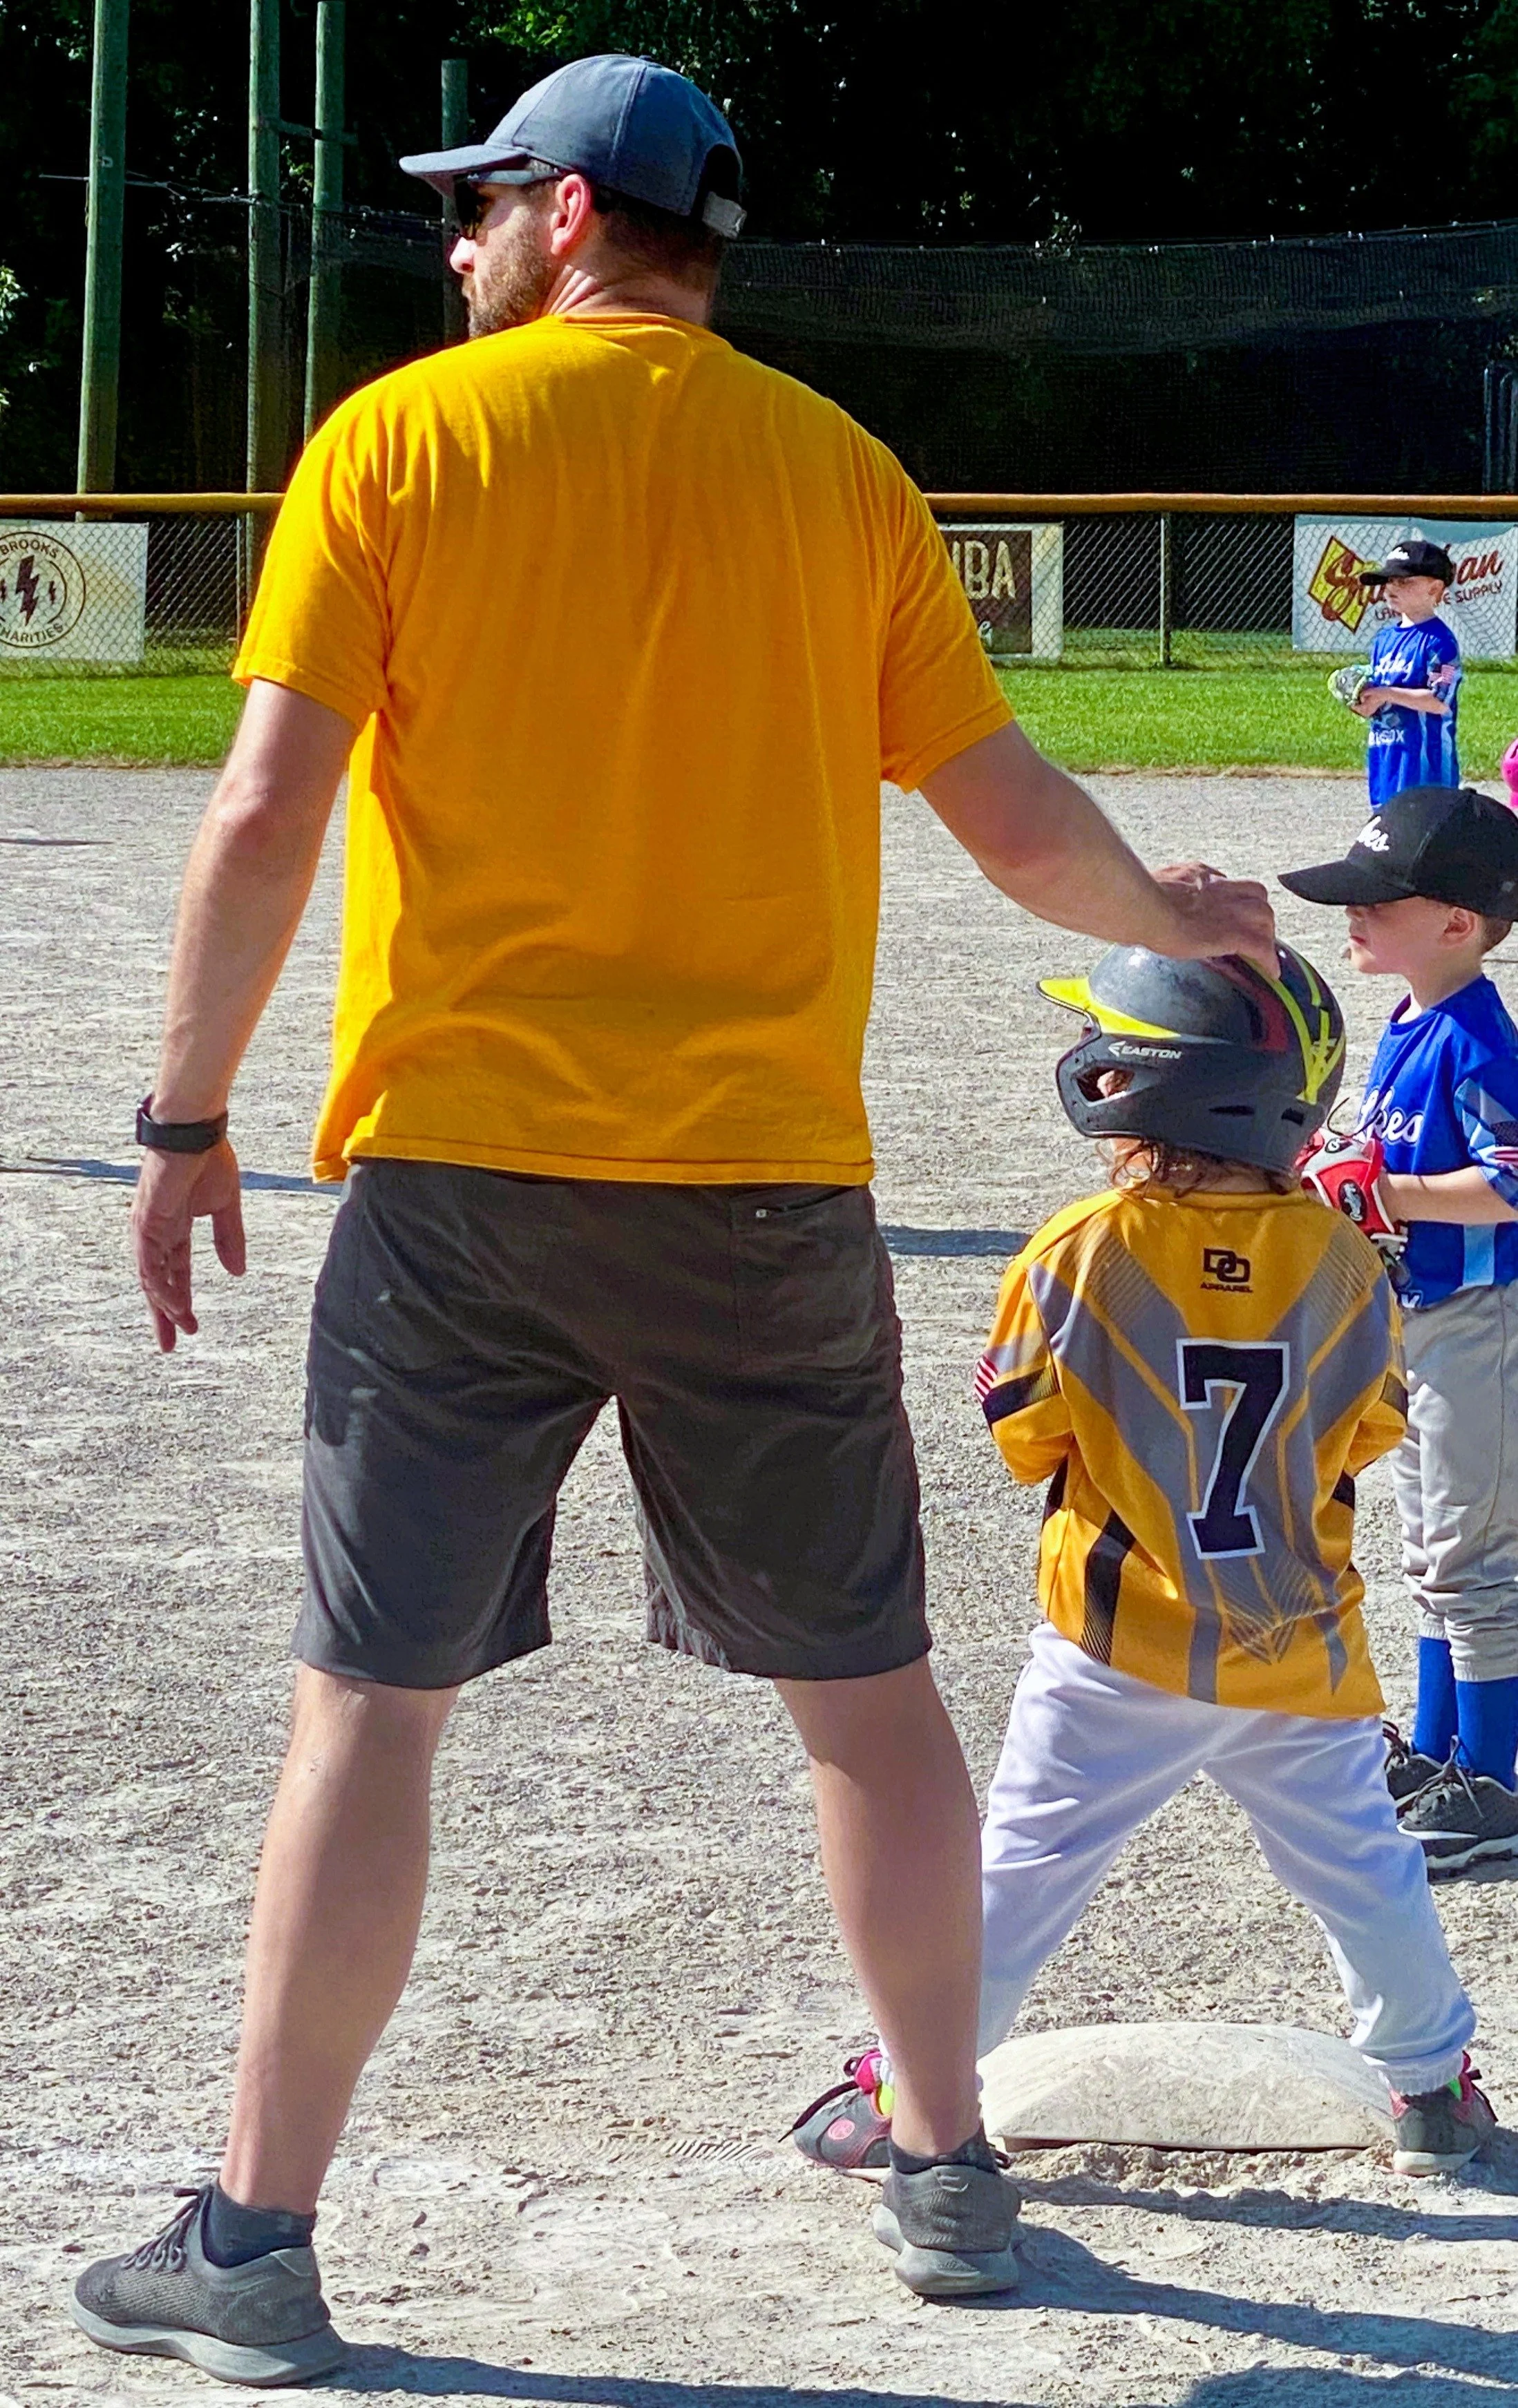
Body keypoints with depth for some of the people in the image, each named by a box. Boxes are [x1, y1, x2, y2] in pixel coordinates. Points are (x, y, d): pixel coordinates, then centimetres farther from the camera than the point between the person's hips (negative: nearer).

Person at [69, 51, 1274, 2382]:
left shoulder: (400, 438, -2)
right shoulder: (842, 471, 6)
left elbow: (266, 813, -8)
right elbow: (1017, 819, 6)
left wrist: (189, 1119, 1)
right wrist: (1181, 921, 26)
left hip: (460, 1167, -2)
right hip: (769, 1179, 2)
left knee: (372, 1701, 3)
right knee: (868, 1686, 16)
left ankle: (257, 2242, 5)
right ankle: (952, 2170, 24)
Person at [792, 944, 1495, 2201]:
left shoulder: (1081, 1252, -14)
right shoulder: (1337, 1258, -7)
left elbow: (1023, 1436, -4)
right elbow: (1372, 1426, 5)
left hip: (1120, 1651, -2)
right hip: (1300, 1650, 2)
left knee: (1025, 1864, 6)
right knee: (1362, 1867, 17)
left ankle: (905, 2095, 11)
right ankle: (1432, 2085, 27)